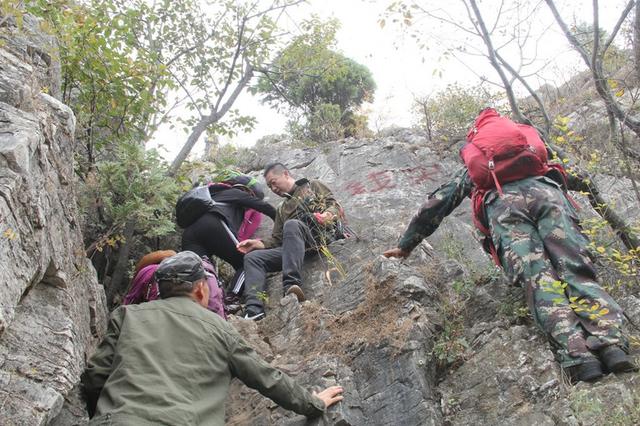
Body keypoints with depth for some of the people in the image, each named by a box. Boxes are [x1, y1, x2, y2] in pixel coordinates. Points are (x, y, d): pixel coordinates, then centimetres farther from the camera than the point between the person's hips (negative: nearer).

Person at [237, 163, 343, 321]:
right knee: (252, 257, -12)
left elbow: (335, 205, 6)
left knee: (291, 225, -37)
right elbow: (277, 240, 25)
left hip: (322, 234, -6)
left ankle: (291, 285, -50)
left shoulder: (313, 186, 22)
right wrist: (257, 243, 5)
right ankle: (254, 311, -32)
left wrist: (327, 215, -17)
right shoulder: (282, 209, 35)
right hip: (295, 245, 6)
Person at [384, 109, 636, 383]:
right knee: (576, 272, -13)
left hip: (503, 205, -2)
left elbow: (436, 204, 37)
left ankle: (575, 350, -40)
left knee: (538, 280, -18)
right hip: (547, 193, 2)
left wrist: (406, 245, 41)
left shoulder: (471, 169, 40)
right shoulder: (526, 141, 46)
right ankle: (610, 343, -38)